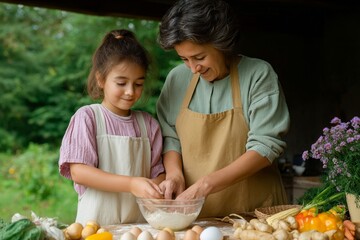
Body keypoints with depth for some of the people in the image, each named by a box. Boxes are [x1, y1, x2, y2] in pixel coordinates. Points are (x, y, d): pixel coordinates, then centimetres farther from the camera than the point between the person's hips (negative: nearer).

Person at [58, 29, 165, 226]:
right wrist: (131, 184, -16)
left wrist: (159, 186, -10)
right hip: (97, 222, -4)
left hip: (140, 222, 4)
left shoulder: (148, 123, 11)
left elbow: (157, 171, 13)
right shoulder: (87, 117, 0)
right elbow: (77, 172, -7)